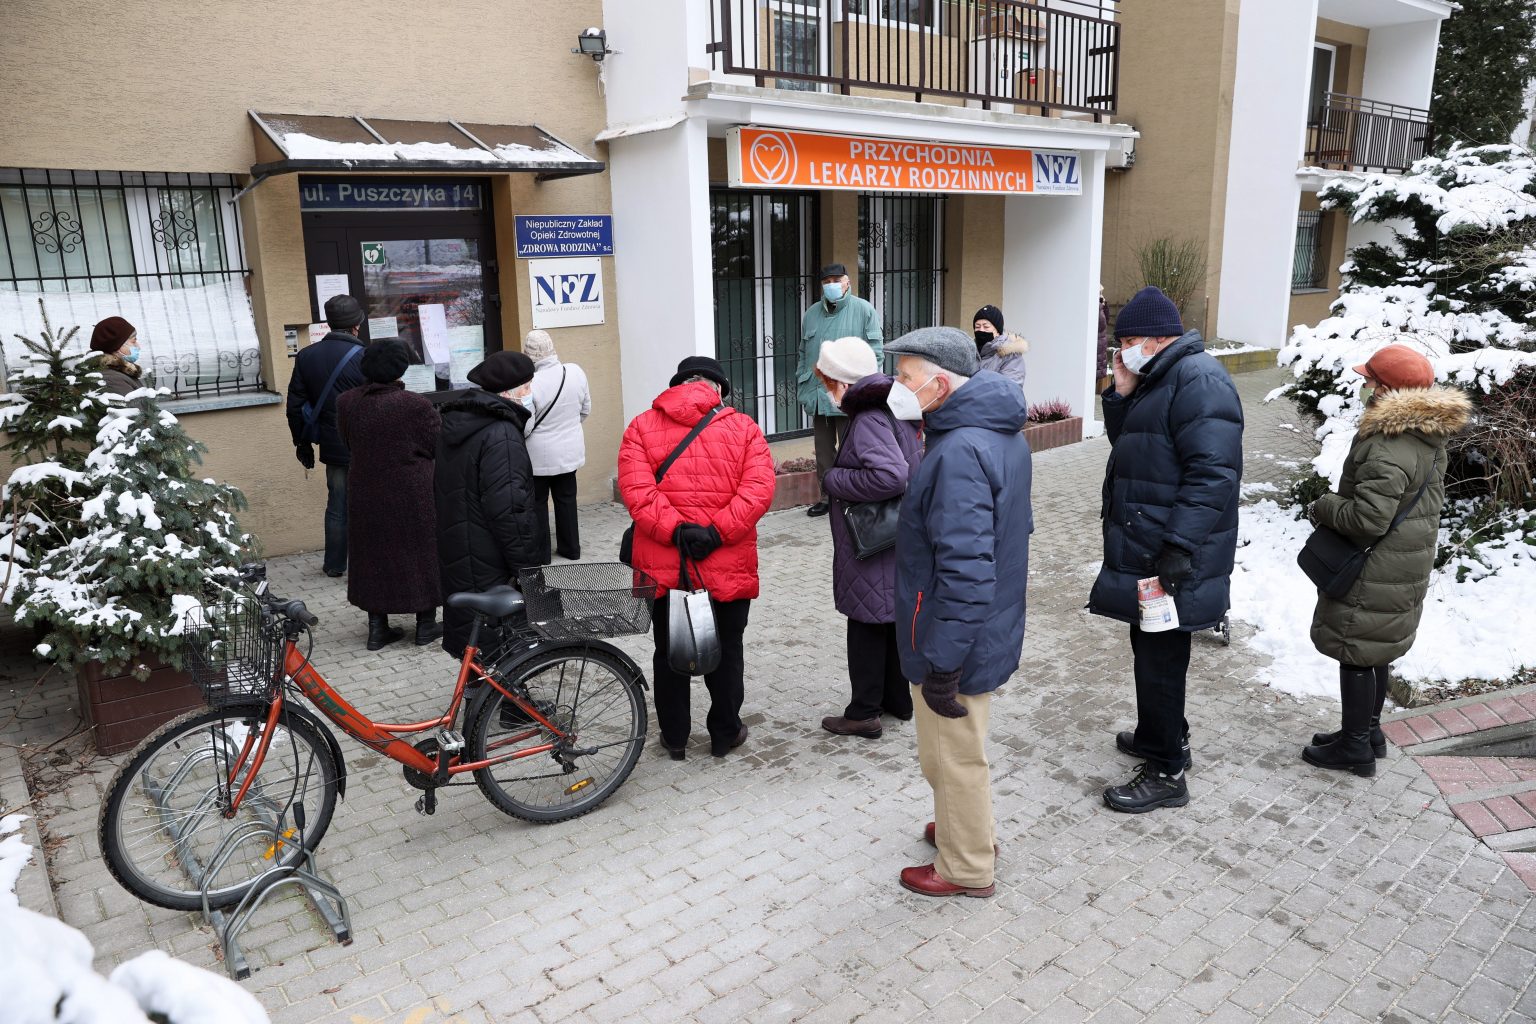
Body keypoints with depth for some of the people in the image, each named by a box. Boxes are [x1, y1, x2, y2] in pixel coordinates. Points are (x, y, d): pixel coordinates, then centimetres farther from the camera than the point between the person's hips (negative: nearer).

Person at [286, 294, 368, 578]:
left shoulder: (306, 356, 3)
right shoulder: (363, 357, -14)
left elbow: (295, 405, 8)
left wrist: (302, 443, 17)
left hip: (332, 448, 5)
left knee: (336, 506, 16)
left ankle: (334, 564, 24)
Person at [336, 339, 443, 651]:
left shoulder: (346, 403, -4)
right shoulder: (414, 405, -19)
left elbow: (348, 443, 9)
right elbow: (439, 446, -9)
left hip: (366, 494, 4)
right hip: (412, 496, -4)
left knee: (374, 555, 15)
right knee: (420, 553, 10)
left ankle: (377, 628, 19)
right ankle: (426, 625, 18)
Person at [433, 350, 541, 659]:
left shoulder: (451, 421, 11)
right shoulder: (500, 433, -20)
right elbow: (510, 509, -25)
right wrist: (527, 567, -17)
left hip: (455, 560, 9)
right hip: (491, 573, -9)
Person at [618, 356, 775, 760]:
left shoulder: (642, 426, 2)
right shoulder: (743, 427, 1)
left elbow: (635, 488, -12)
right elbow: (759, 488, -12)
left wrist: (673, 530, -16)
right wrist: (718, 531, -15)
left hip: (662, 565, 1)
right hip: (729, 566, 0)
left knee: (669, 652, 16)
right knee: (727, 651, 16)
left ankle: (674, 737, 27)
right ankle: (724, 734, 27)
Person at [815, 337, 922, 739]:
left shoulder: (869, 420, -22)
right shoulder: (897, 411, 8)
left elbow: (890, 476, -36)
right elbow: (910, 467, 19)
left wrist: (835, 479, -21)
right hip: (899, 545, 9)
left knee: (866, 626, 3)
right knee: (893, 620, 20)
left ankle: (863, 713, 15)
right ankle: (898, 699, 34)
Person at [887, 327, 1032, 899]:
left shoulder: (959, 454, -29)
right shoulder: (1003, 432, 4)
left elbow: (965, 572, -32)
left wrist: (941, 664, -25)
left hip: (954, 642, -10)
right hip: (992, 628, 10)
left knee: (953, 757, 10)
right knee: (963, 750, 27)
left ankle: (965, 869, 30)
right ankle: (967, 830, 47)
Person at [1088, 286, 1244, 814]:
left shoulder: (1198, 380, -17)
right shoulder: (1160, 379, 15)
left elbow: (1213, 473, -25)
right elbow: (1126, 443, 20)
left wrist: (1181, 545, -29)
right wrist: (1121, 395, 4)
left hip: (1169, 557, -10)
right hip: (1143, 547, 10)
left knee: (1160, 658, -1)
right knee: (1152, 651, 21)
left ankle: (1166, 773, 11)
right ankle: (1163, 736, 38)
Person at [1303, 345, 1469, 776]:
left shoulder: (1388, 449, -26)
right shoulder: (1430, 438, 7)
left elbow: (1367, 519, -29)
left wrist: (1324, 506, -11)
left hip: (1374, 575, -10)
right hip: (1406, 568, 10)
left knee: (1357, 652, 3)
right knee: (1376, 651, 21)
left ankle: (1355, 746, 14)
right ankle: (1368, 731, 35)